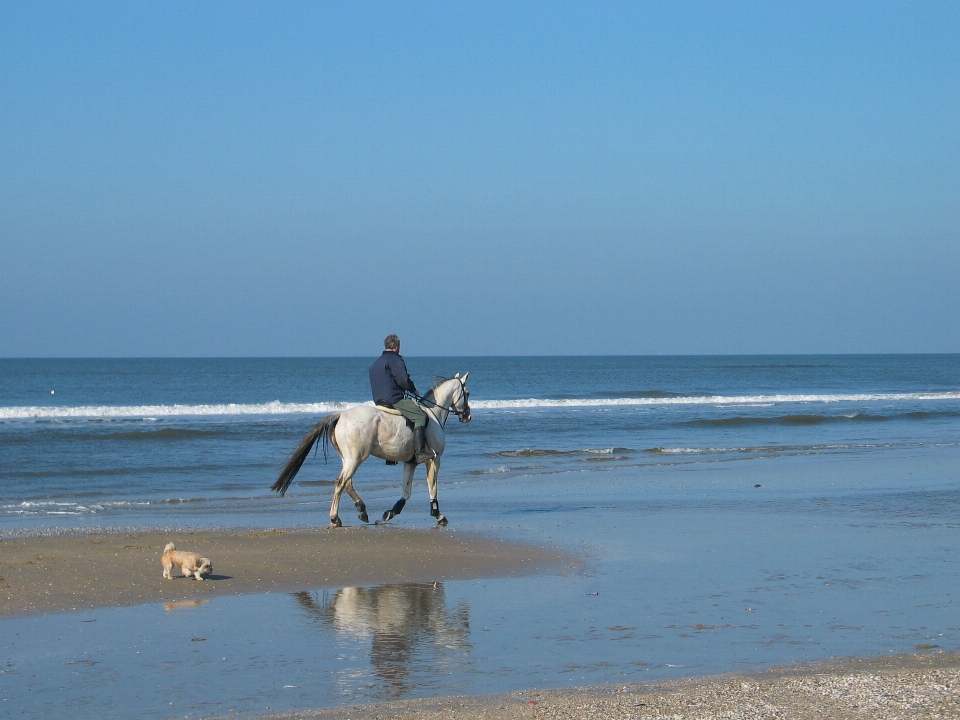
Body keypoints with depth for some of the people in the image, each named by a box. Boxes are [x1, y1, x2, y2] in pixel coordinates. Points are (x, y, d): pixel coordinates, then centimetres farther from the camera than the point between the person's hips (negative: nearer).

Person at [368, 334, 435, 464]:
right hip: (394, 399, -10)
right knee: (420, 416, -12)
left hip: (379, 400, 10)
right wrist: (413, 390, 1)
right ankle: (421, 452, -25)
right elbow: (403, 380, -17)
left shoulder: (375, 364, 23)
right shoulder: (395, 359, -6)